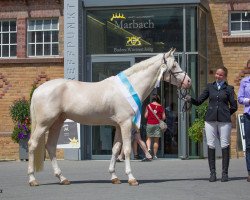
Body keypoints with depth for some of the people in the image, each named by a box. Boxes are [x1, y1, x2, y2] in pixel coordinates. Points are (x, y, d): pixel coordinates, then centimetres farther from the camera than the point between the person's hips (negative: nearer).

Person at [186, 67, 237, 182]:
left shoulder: (229, 89, 7)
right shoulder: (210, 87, 12)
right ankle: (212, 173, 5)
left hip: (224, 120, -2)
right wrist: (190, 99, -8)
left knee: (225, 146, -3)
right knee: (211, 145, -1)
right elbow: (199, 101, 10)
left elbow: (234, 107, 7)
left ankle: (225, 173, 4)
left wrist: (225, 114, 1)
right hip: (210, 120, 2)